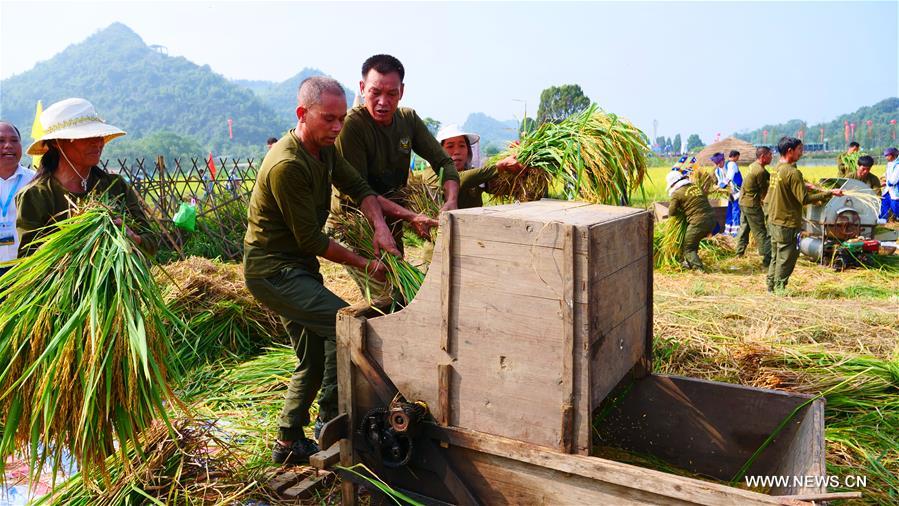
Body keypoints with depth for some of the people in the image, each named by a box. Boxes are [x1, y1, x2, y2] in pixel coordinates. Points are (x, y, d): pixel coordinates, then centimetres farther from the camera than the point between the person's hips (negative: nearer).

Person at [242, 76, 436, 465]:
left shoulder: (324, 149, 4)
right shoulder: (287, 165, -24)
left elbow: (358, 188, 4)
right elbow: (310, 239, -21)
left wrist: (380, 226, -17)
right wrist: (363, 264, -13)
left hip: (297, 266, 10)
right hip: (273, 270, -10)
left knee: (315, 358, 14)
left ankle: (288, 444, 28)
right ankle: (330, 421, -3)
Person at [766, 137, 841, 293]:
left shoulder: (777, 169, 8)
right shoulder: (793, 172, -18)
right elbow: (804, 199, -19)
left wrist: (803, 186, 20)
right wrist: (829, 193, -14)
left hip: (773, 221, 9)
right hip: (787, 224, -9)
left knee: (776, 258, 18)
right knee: (786, 260, 1)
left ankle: (771, 288, 24)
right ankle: (779, 290, 7)